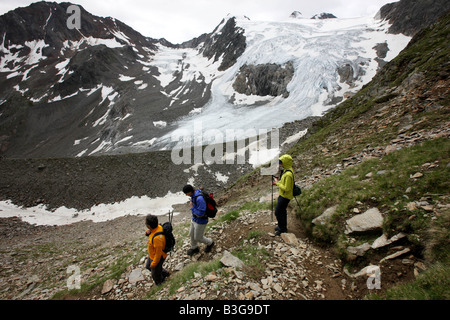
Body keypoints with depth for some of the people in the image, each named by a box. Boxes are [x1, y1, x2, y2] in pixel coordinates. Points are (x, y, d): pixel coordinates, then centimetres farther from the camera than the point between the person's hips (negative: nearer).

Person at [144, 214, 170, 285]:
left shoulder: (157, 238, -43)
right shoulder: (157, 226, -17)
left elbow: (158, 253, -31)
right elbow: (147, 233, 5)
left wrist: (154, 263, -16)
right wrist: (147, 232, -20)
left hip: (157, 257, -9)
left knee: (155, 274, 19)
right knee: (148, 266, 32)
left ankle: (159, 283, 50)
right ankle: (165, 273, 49)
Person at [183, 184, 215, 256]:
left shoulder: (199, 198, -37)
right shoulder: (194, 194, -6)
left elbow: (200, 214, -34)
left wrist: (192, 207, -23)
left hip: (201, 222, -9)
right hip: (194, 219, 9)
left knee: (198, 238, 12)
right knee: (192, 234, 23)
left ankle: (209, 243, 40)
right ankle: (194, 248, 49)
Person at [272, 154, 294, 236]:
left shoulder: (288, 174, -30)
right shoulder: (287, 170, 2)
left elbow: (286, 188, -28)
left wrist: (277, 183, -18)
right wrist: (278, 182, 2)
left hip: (285, 196, -10)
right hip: (283, 195, 10)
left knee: (278, 212, 1)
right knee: (282, 211, 22)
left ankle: (282, 229, 17)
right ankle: (283, 226, 39)